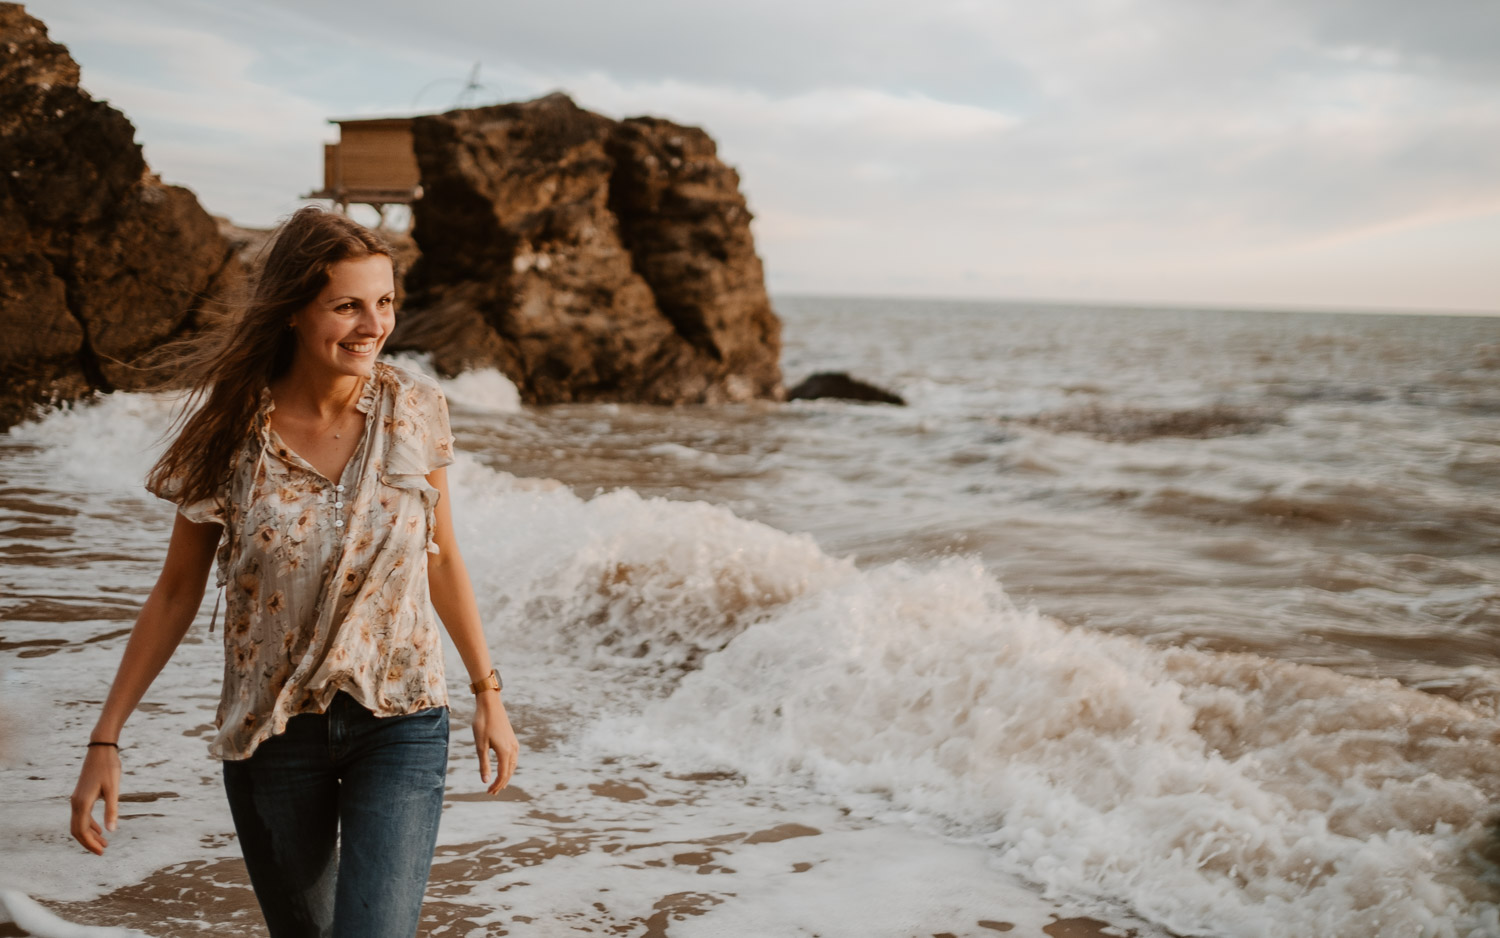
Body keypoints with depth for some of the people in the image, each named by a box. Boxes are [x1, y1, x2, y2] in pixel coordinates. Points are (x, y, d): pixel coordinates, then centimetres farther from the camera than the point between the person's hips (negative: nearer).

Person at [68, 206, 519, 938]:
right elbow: (175, 595, 0)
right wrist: (105, 741, -2)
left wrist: (487, 692, 10)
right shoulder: (232, 435, -10)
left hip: (399, 722, 0)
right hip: (271, 732, 1)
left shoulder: (415, 410, -7)